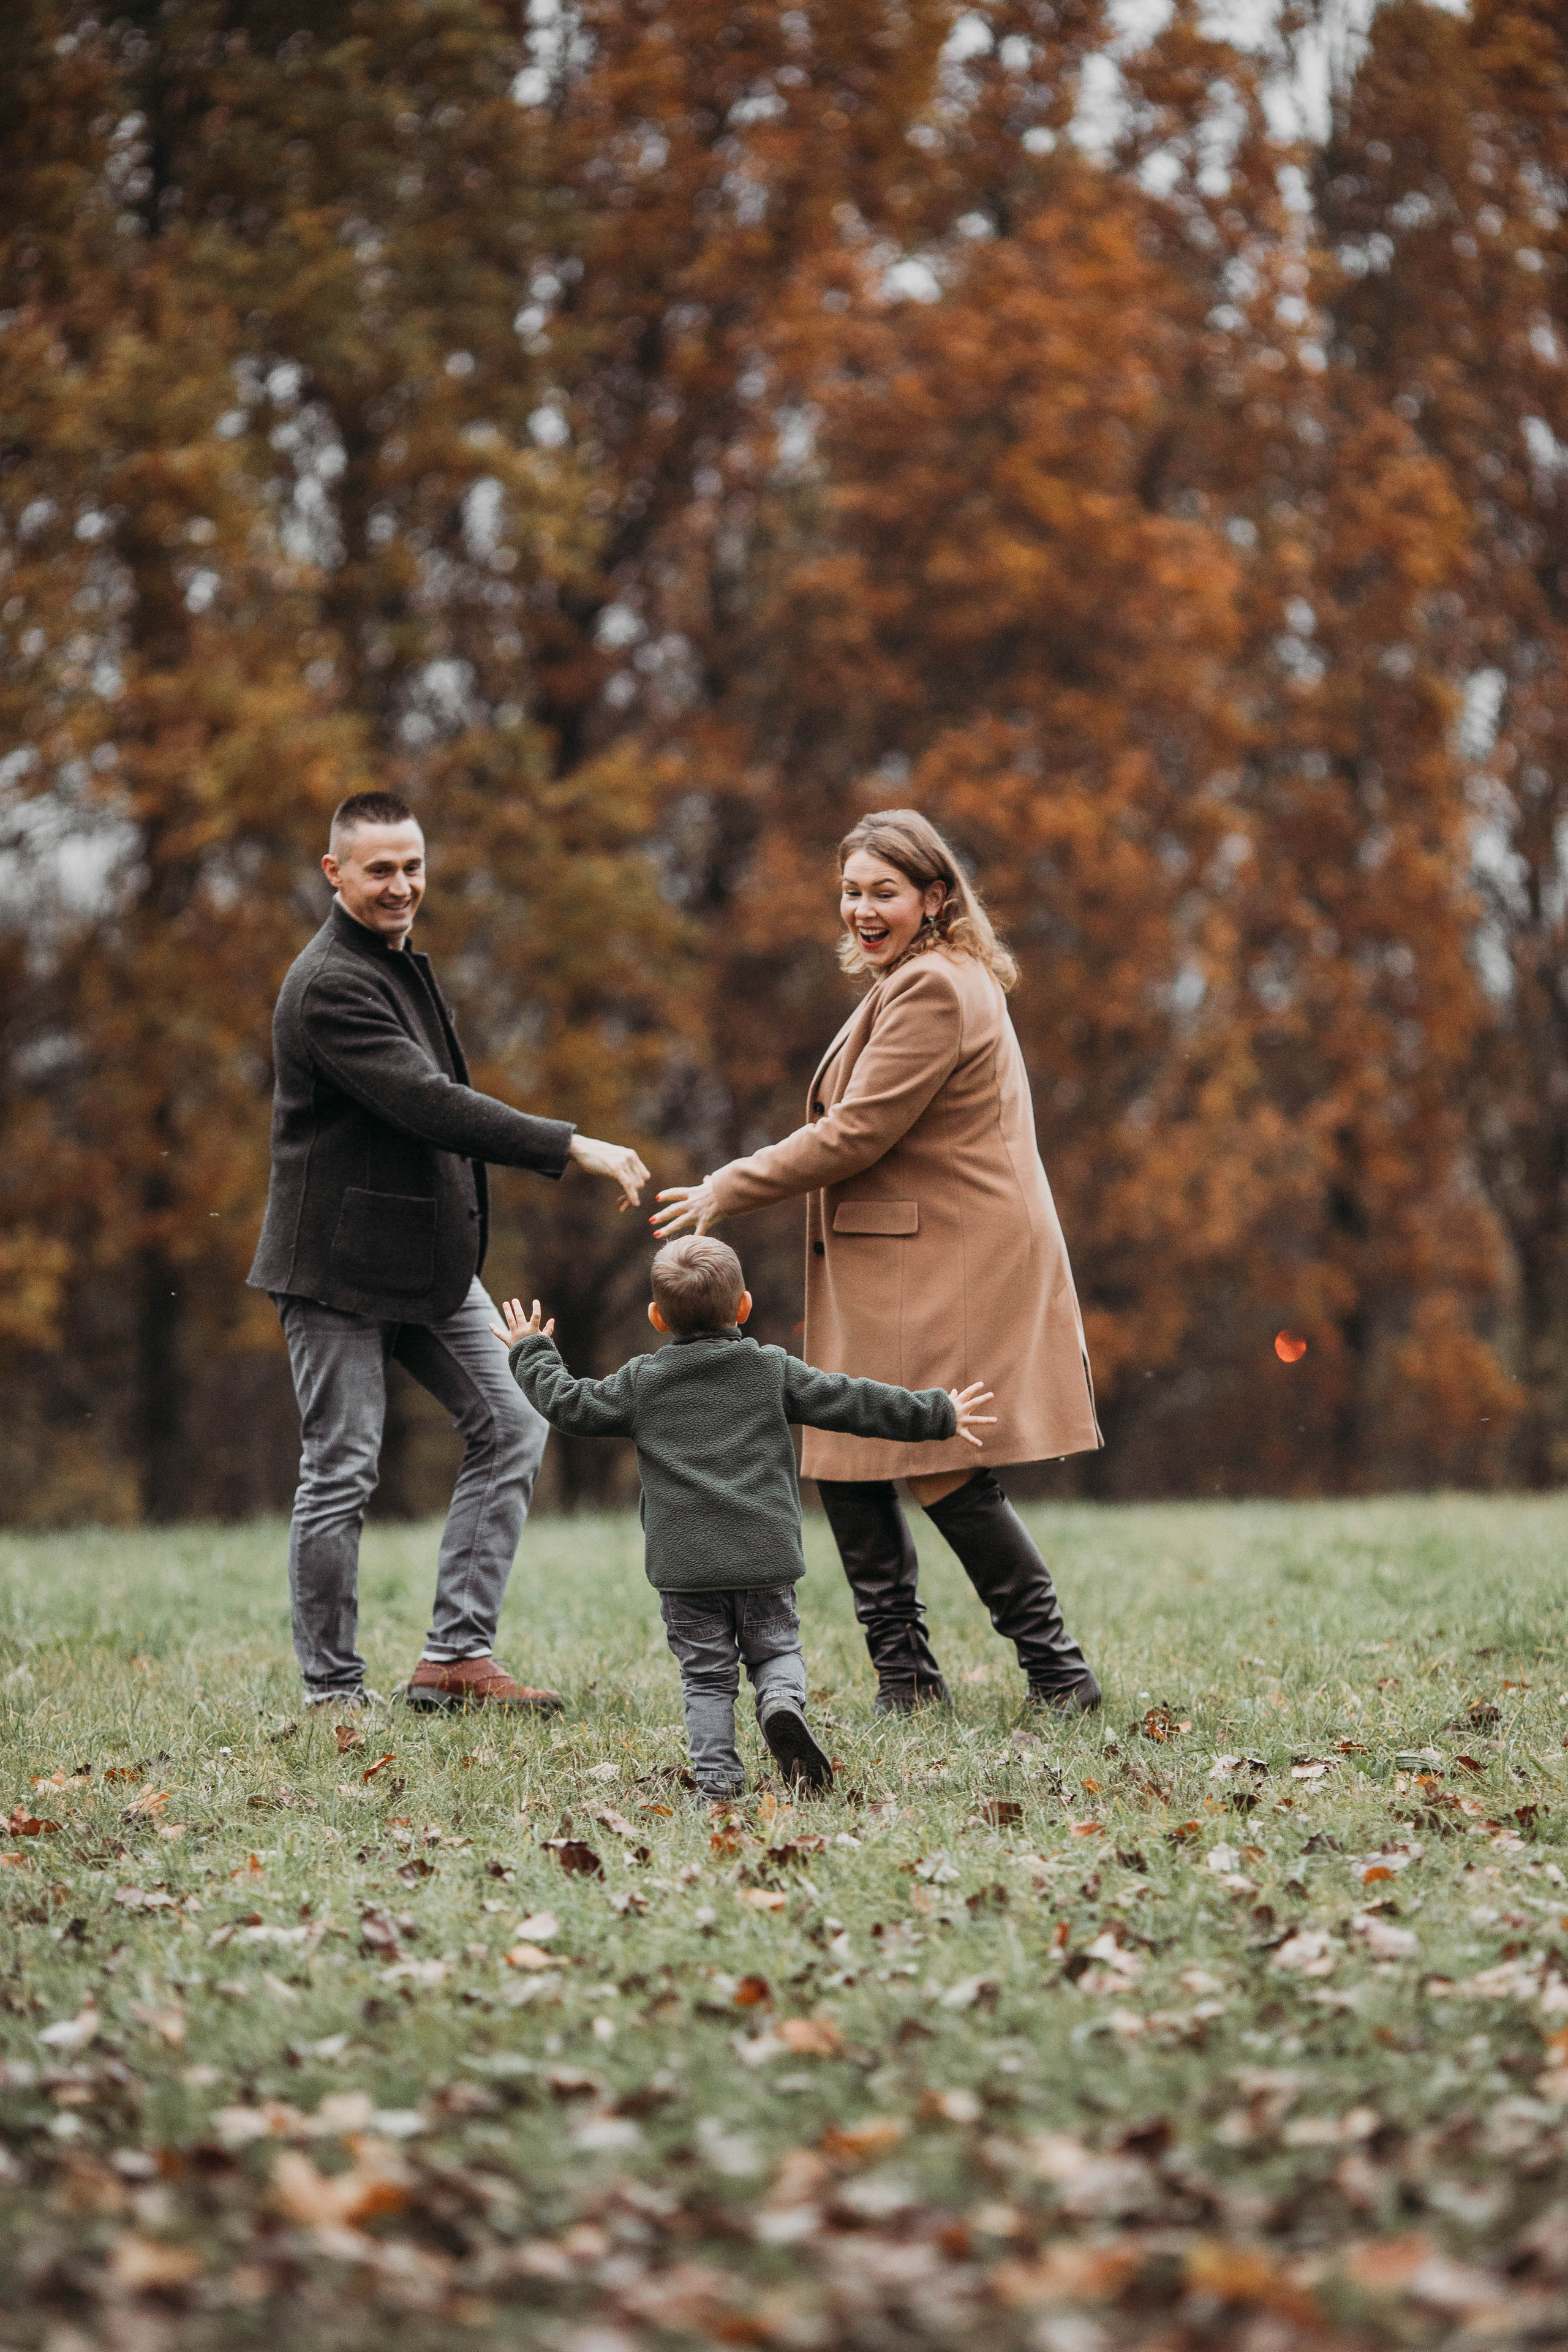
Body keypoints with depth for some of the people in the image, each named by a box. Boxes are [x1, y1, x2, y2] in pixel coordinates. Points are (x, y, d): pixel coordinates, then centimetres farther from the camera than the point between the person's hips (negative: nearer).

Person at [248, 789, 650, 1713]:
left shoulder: (405, 967, 14)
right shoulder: (329, 986, -18)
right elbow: (427, 1105, -28)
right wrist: (571, 1148, -30)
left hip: (430, 1258, 9)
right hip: (342, 1264, -9)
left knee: (512, 1428, 3)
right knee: (341, 1474, -3)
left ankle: (458, 1654, 6)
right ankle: (333, 1689, 6)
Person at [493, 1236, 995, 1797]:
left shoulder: (641, 1382, 4)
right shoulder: (773, 1371, 5)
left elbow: (571, 1405, 10)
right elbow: (853, 1403, 6)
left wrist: (532, 1354, 27)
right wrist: (939, 1415, 14)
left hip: (684, 1562, 0)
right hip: (766, 1557, 0)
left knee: (706, 1672, 6)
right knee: (776, 1651, 13)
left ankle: (716, 1771, -6)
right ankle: (782, 1703, -17)